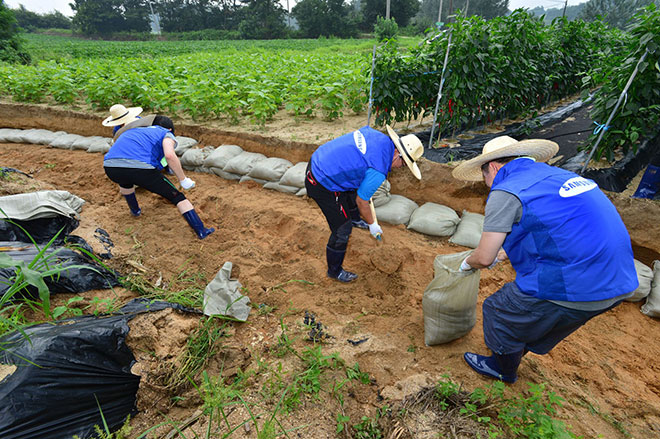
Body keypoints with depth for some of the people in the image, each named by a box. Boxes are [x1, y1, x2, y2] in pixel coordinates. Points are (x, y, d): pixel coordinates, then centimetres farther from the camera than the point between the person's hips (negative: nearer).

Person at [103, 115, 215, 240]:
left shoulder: (134, 130, 37)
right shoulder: (166, 134, 18)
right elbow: (169, 155, -7)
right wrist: (183, 180, 2)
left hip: (110, 166, 5)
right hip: (140, 167, -5)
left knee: (125, 179, 43)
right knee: (177, 196, 11)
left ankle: (135, 210, 57)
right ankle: (201, 230, 7)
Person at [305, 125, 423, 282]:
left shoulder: (376, 134, 0)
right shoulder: (378, 172, -23)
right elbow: (361, 202, -12)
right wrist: (372, 225, 7)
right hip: (323, 186, -10)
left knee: (352, 191, 35)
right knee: (342, 230, 4)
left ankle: (355, 220, 66)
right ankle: (334, 271, 26)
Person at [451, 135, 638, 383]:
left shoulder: (505, 192, -13)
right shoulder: (558, 175, 13)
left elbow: (484, 258, -15)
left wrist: (467, 263, 9)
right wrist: (503, 253, 34)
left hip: (570, 289, -8)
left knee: (501, 313, 15)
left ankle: (504, 371, 39)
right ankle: (510, 354, 54)